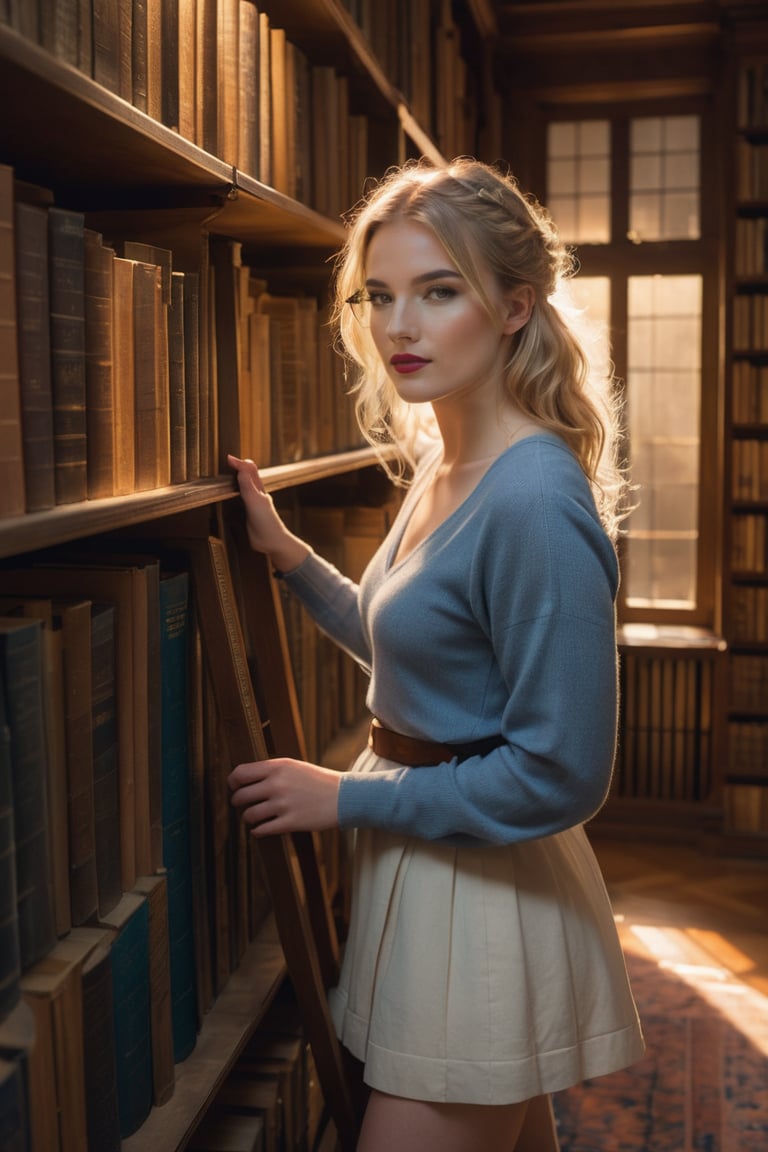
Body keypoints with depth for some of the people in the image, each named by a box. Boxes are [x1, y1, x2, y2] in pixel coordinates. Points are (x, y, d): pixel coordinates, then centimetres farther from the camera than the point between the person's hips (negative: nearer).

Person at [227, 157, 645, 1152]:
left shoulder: (534, 501, -26)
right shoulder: (439, 464, 3)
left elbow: (560, 775, -24)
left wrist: (348, 798, -17)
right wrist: (288, 555, 6)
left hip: (487, 897, -9)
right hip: (425, 870, 9)